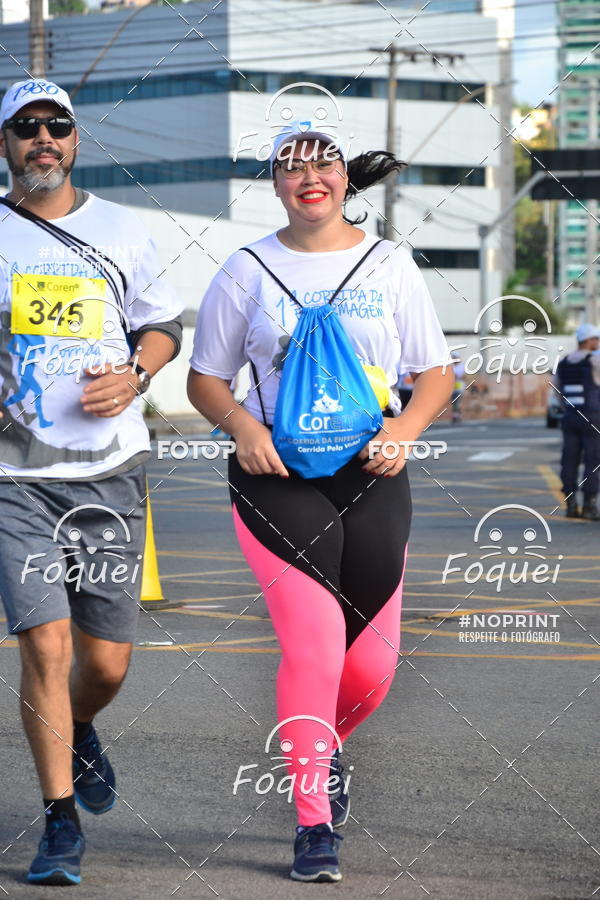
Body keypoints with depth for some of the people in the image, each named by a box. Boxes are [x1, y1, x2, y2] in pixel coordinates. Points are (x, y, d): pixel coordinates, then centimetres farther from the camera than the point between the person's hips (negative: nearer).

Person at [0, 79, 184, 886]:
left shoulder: (121, 230, 9)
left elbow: (163, 326, 16)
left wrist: (134, 375, -4)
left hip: (110, 471, 2)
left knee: (107, 661, 5)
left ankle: (80, 735, 40)